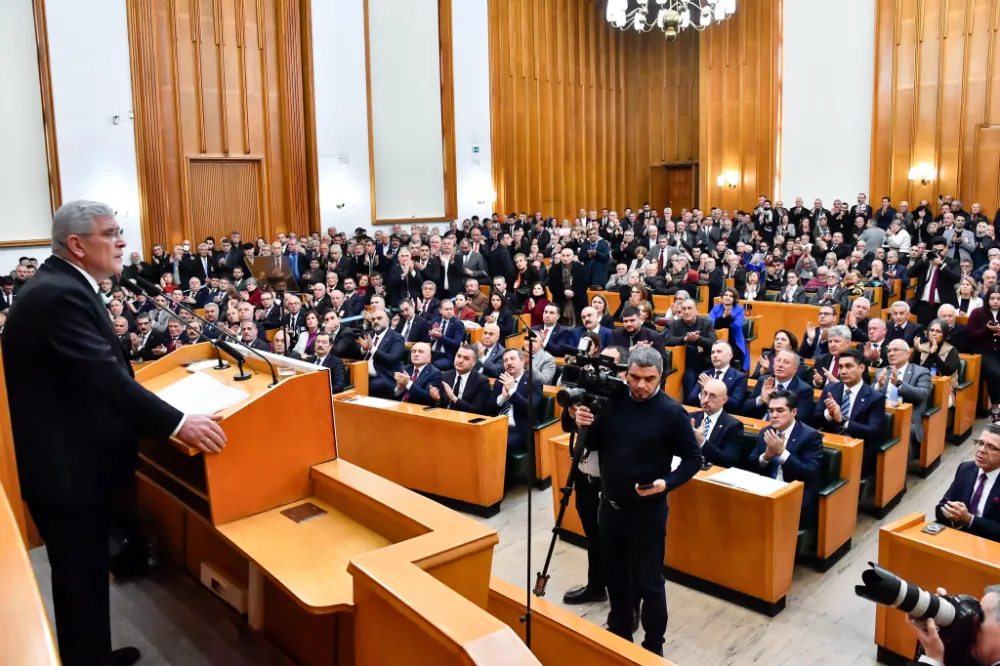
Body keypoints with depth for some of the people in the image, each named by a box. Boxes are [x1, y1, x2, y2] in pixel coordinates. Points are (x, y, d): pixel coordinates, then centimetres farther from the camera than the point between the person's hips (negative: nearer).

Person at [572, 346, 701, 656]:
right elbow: (594, 445, 6)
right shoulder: (613, 401, -3)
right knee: (614, 575, 19)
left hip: (647, 511, -5)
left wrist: (666, 483, -24)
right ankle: (618, 632, 40)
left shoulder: (672, 412, -14)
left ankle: (653, 647, 25)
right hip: (610, 506, 5)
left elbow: (693, 458, -8)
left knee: (648, 582, 5)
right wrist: (585, 425, -16)